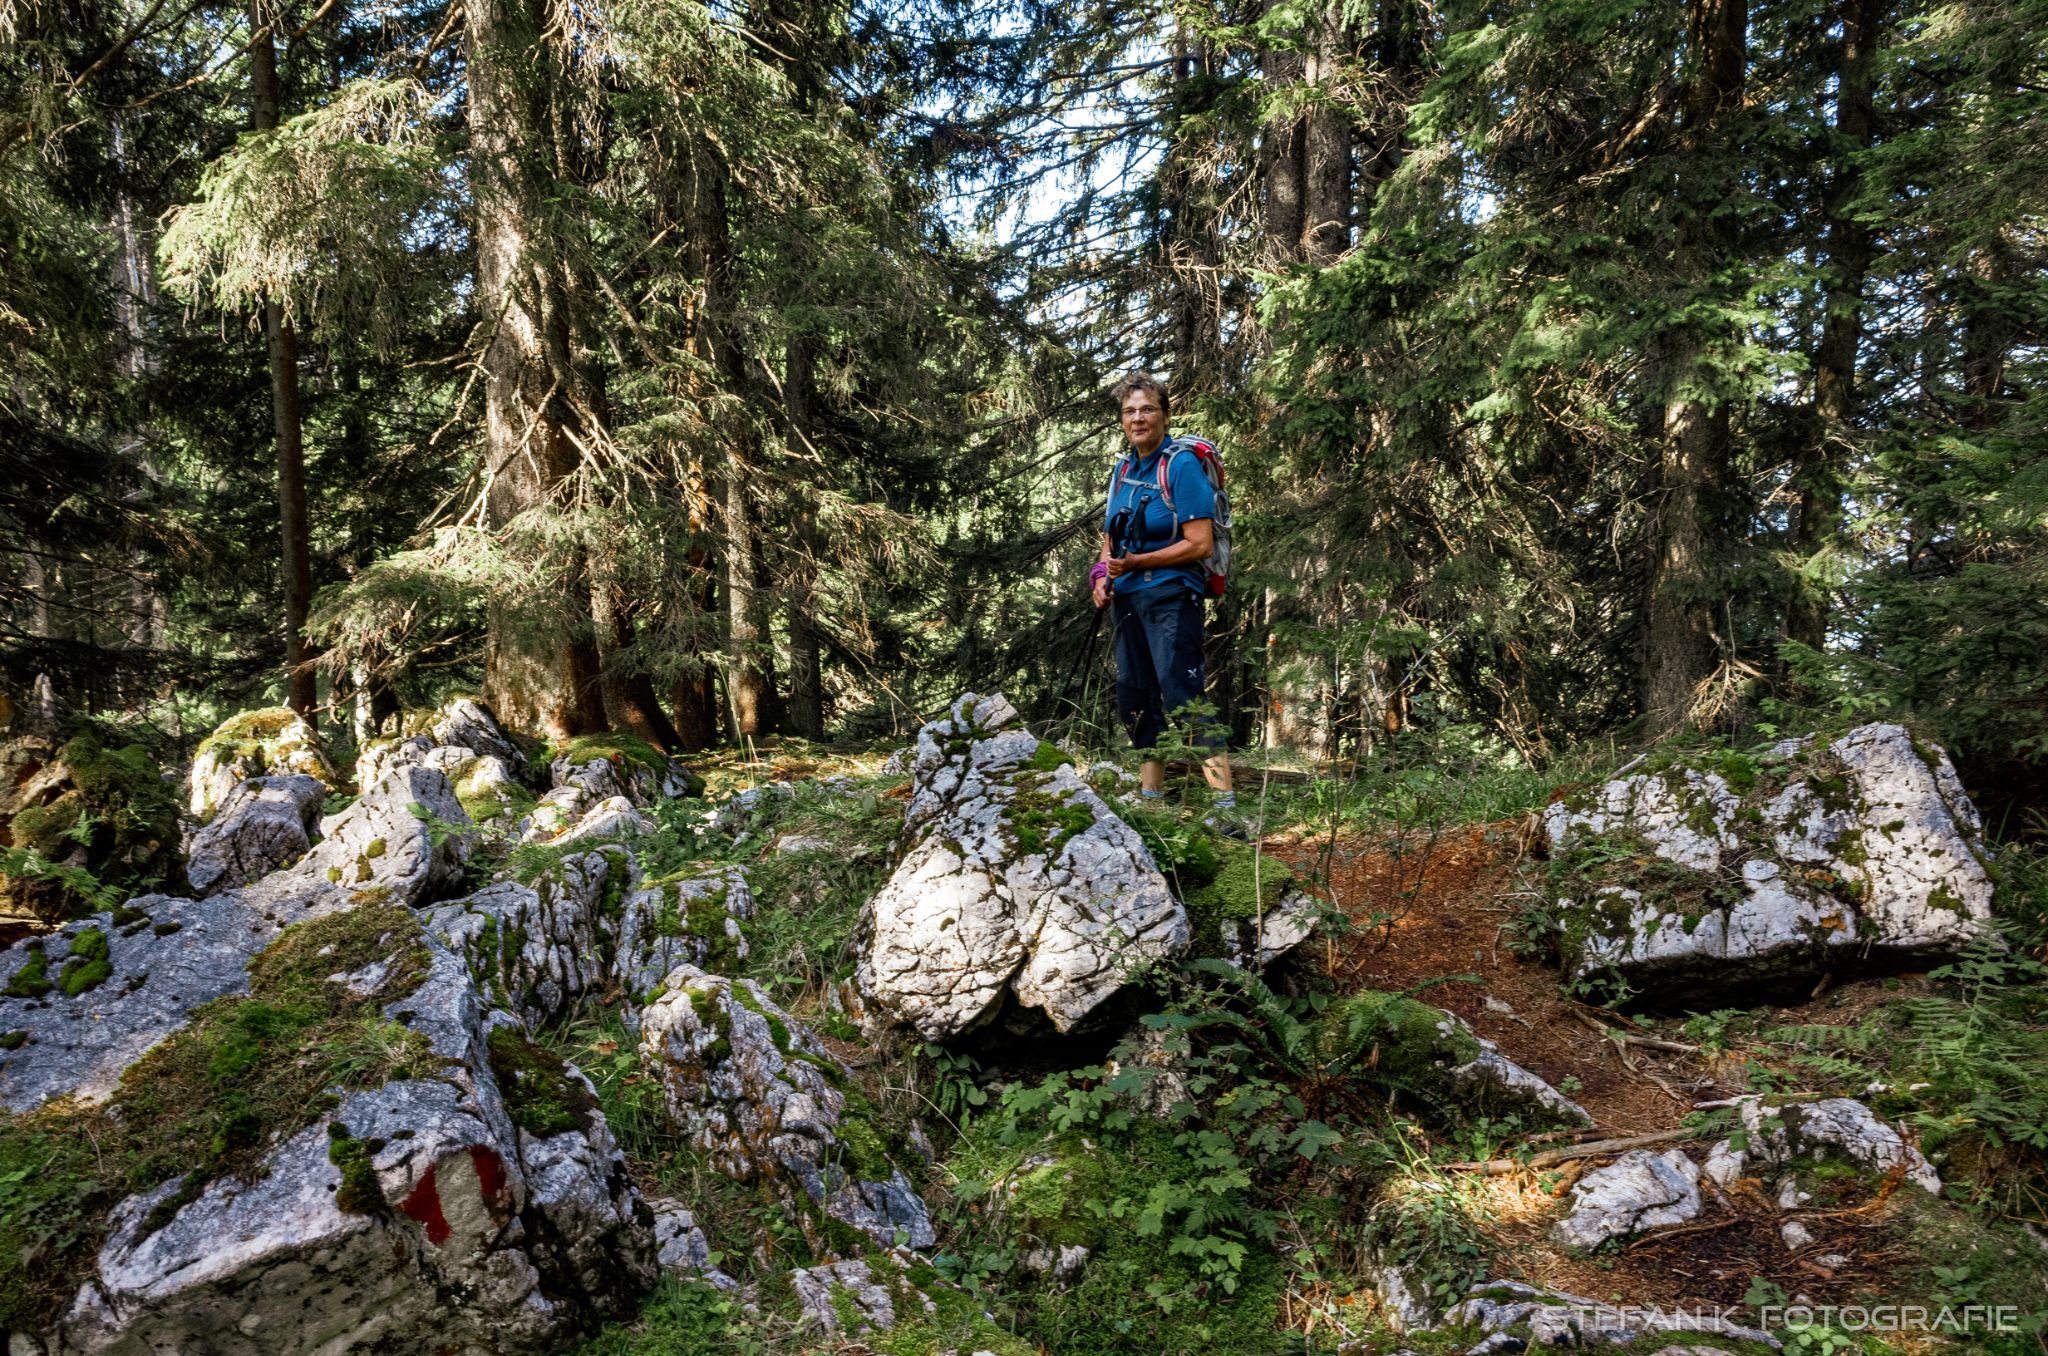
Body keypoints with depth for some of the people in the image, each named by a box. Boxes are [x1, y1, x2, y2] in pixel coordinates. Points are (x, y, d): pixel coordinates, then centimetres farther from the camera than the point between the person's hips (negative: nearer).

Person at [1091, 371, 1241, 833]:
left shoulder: (1181, 466, -9)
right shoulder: (1122, 470, 14)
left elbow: (1200, 544, -15)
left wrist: (1135, 563, -20)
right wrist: (1103, 578, 4)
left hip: (1171, 596, -8)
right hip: (1128, 599, 8)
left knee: (1184, 700, -16)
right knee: (1135, 700, 12)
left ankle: (1226, 812, -18)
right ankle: (1150, 798, 25)